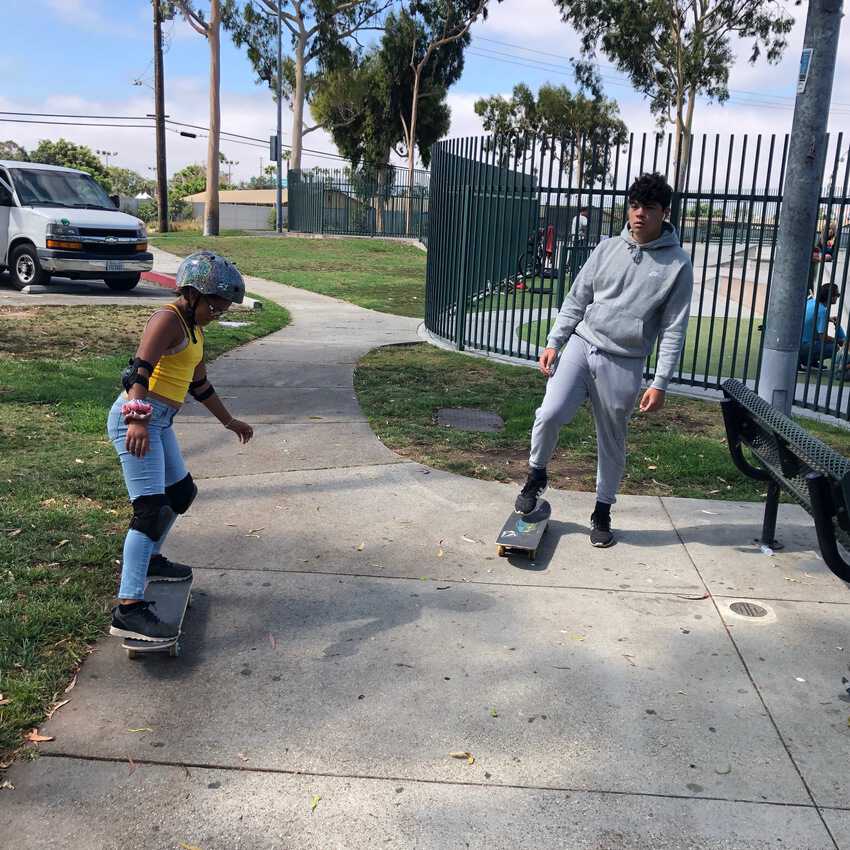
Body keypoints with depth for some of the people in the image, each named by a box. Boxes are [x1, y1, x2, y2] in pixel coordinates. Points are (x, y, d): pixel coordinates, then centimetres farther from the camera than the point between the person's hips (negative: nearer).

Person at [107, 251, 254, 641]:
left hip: (158, 422, 10)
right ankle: (128, 609, -22)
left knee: (182, 491, 25)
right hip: (137, 421, -10)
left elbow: (200, 385, 29)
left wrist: (230, 422, 36)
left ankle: (148, 560, 45)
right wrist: (138, 419, -40)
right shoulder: (168, 319, -12)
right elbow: (139, 370, -26)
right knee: (152, 508, -18)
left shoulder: (193, 328, 18)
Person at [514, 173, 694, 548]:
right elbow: (576, 300, 10)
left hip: (623, 364, -2)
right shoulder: (608, 248, 6)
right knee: (549, 414, -16)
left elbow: (673, 329, -5)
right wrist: (554, 342, 2)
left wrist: (660, 383, -10)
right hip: (581, 345, 2)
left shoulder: (677, 264, -4)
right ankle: (536, 475, 12)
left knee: (612, 442, 8)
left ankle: (602, 511, 28)